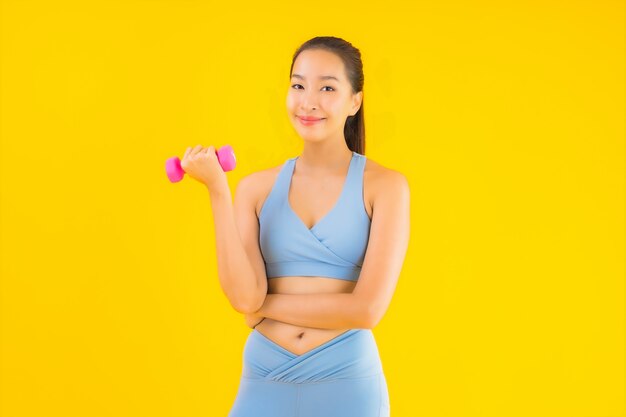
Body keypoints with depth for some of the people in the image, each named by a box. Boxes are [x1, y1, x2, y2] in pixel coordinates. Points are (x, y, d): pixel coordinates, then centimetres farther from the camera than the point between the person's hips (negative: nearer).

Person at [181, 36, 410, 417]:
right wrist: (218, 190, -13)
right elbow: (243, 298, -11)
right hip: (264, 381, 2)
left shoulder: (385, 185, -6)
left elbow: (367, 308, -14)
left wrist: (265, 304, -7)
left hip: (346, 383, -2)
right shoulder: (257, 188, 0)